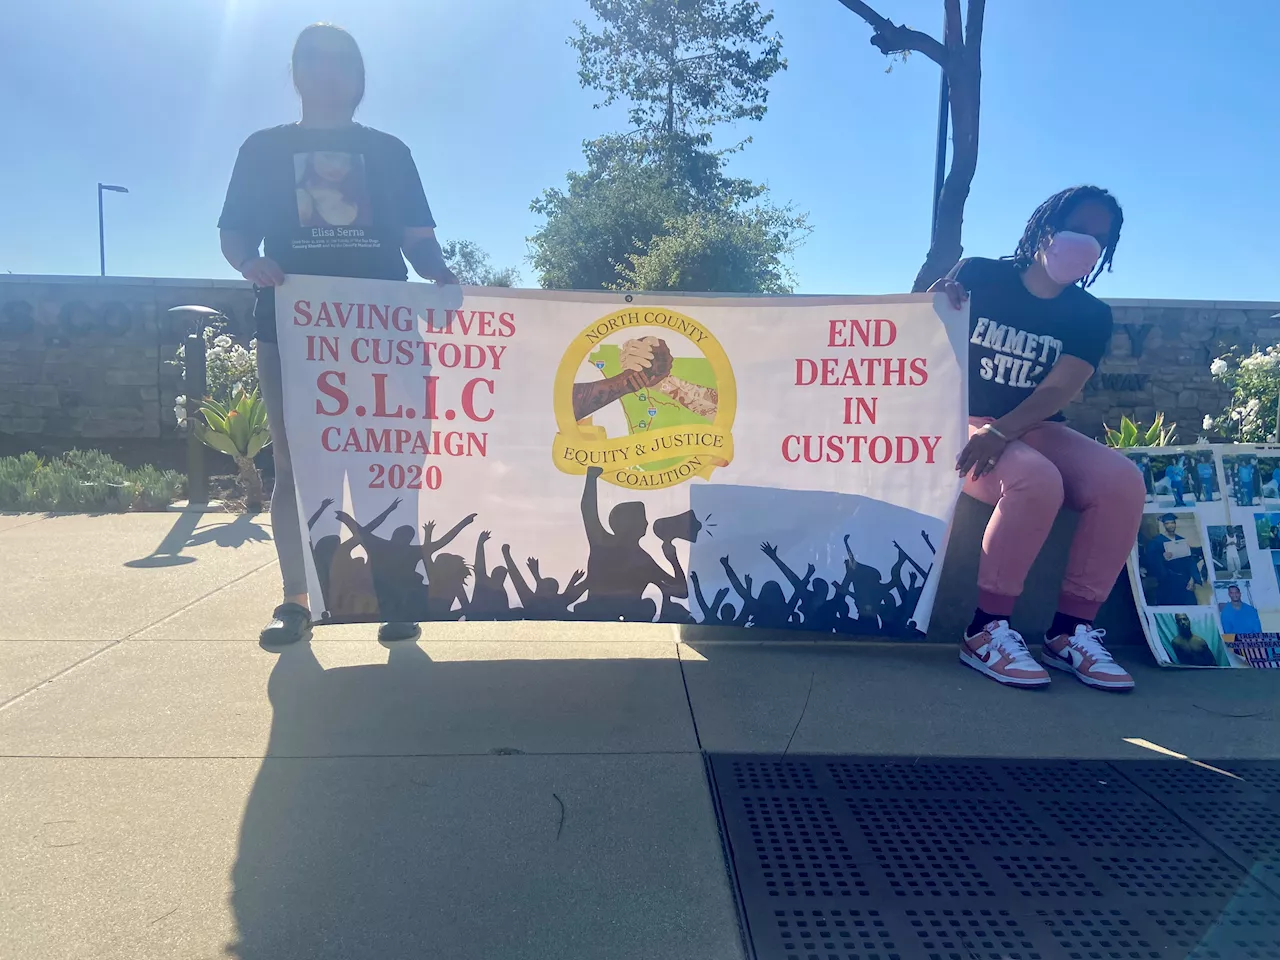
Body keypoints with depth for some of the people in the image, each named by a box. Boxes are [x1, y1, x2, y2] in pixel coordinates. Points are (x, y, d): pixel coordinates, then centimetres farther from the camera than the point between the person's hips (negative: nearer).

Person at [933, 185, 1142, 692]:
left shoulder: (1092, 316, 4)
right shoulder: (979, 275, -2)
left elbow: (1057, 391, -11)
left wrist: (1001, 432, -29)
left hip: (1036, 429, 4)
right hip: (966, 423, -4)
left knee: (1122, 481, -24)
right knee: (1036, 480, -35)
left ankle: (1070, 631, -15)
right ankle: (986, 630, -24)